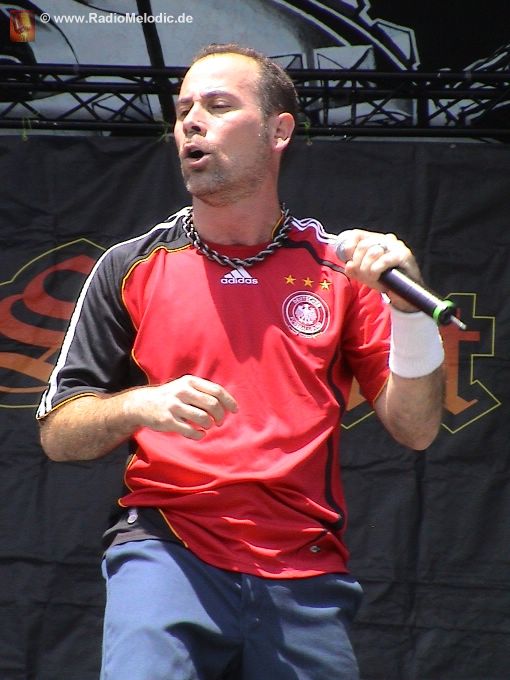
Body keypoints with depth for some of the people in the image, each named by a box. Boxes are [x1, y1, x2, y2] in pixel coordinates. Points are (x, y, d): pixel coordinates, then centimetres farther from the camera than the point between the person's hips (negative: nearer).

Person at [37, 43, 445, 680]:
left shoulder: (340, 266, 7)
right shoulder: (130, 267, 7)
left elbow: (414, 430, 2)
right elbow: (57, 432, 7)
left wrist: (408, 304, -12)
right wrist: (142, 404, -13)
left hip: (308, 575, 2)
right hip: (166, 550, -1)